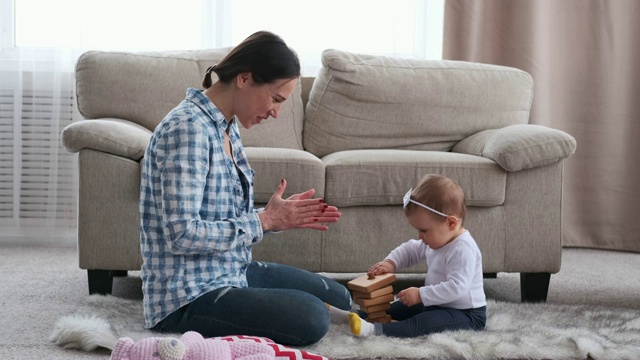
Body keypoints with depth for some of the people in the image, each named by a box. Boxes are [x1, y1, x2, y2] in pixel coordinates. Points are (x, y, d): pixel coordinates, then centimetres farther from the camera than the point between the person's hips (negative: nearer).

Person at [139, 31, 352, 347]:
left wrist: (282, 216, -2)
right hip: (189, 296, -10)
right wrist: (265, 220, -19)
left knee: (339, 297, 16)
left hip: (230, 272, 10)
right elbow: (182, 235, -27)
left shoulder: (226, 127, 8)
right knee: (311, 318, -24)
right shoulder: (188, 128, -22)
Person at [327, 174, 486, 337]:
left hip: (467, 313, -10)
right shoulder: (436, 240, 5)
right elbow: (410, 250, 18)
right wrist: (390, 262, -2)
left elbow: (457, 287, -35)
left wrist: (421, 295, -34)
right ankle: (353, 316, 6)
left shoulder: (463, 250, -26)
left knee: (424, 322, -33)